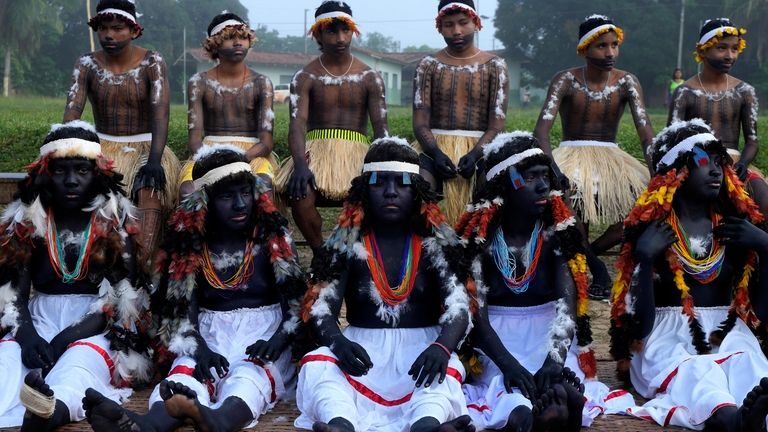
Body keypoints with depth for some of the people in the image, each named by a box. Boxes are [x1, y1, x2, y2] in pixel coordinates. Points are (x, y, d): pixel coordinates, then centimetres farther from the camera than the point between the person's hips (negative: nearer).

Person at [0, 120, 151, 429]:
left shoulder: (116, 221, 3)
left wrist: (69, 337, -21)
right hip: (40, 318, 2)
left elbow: (122, 296, -7)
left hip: (96, 326, -2)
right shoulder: (27, 220, 10)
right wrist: (26, 333, -21)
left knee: (84, 356, -37)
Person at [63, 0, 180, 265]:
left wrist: (154, 161, -32)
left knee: (151, 187, -28)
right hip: (103, 148, 2)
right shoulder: (87, 64, 0)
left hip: (144, 147, -2)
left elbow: (160, 113, -18)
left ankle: (139, 266, -36)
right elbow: (72, 112, -11)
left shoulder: (152, 63, -7)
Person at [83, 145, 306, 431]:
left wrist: (281, 337, -17)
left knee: (251, 375, -36)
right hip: (210, 339, 1)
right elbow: (181, 308, 1)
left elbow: (298, 298, 2)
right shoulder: (190, 242, 4)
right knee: (189, 371, -32)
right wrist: (197, 347, -18)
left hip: (263, 336, -1)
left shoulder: (273, 236, 3)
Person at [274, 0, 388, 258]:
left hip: (355, 149, 1)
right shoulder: (305, 78, 4)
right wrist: (300, 164, -29)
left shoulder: (369, 77, 7)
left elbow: (380, 128, 0)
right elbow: (297, 124, -9)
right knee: (300, 193, -33)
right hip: (316, 147, -1)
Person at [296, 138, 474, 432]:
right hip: (362, 347, 1)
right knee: (317, 364, -29)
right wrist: (337, 340, -28)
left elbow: (459, 306, -9)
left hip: (422, 346, -1)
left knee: (446, 370, -33)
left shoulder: (435, 241, 3)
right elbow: (319, 307, -3)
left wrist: (441, 347, -32)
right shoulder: (347, 242, 5)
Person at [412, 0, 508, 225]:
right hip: (435, 146, 0)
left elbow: (497, 124, -2)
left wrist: (475, 154, -20)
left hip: (480, 147, 0)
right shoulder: (428, 65, 9)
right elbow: (420, 122, 0)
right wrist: (436, 153, -20)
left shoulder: (494, 66, 8)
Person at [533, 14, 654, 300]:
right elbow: (541, 131, -20)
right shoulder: (566, 81, -8)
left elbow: (645, 130, -13)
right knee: (570, 195, -36)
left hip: (611, 158, 3)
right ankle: (595, 265, -9)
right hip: (572, 155, -3)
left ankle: (588, 252, -4)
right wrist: (552, 169, -39)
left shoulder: (626, 82, -1)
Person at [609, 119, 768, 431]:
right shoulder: (650, 228, 0)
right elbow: (640, 322, -6)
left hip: (726, 331, 3)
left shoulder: (740, 223, 11)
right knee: (694, 370, -38)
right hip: (667, 333, -3)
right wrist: (645, 258, -18)